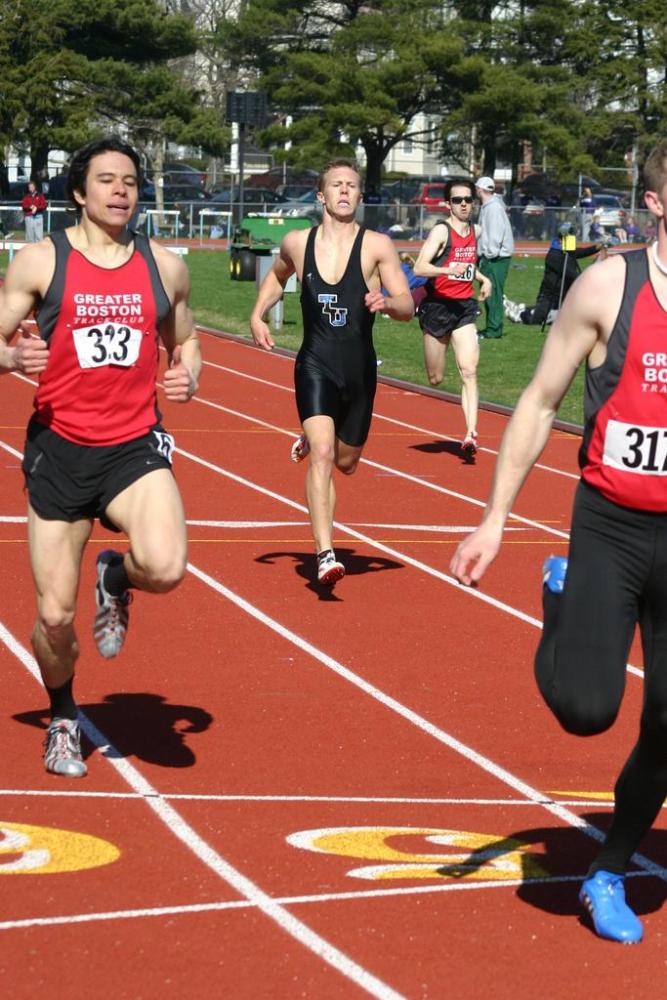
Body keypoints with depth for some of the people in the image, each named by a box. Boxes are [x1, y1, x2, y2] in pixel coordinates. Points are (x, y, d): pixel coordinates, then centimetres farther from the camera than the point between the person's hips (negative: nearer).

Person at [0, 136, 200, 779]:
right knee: (55, 615, 2)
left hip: (135, 447, 1)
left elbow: (184, 341, 19)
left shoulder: (164, 267, 5)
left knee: (166, 568, -27)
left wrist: (189, 375, -3)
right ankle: (63, 720, 33)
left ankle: (116, 580, 12)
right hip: (59, 448, -1)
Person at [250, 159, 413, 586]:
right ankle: (326, 555, -24)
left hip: (360, 370, 1)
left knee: (346, 461, 17)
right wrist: (258, 314, 9)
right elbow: (277, 275, 25)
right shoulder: (297, 243, 2)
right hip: (315, 364, -1)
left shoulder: (377, 246, -5)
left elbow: (407, 307, -9)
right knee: (322, 455, -20)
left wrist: (387, 302, -31)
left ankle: (309, 440, 54)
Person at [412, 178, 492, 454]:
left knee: (469, 371, -13)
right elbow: (419, 268, -21)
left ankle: (471, 434, -19)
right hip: (438, 306, -4)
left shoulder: (474, 231, 10)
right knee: (435, 379, 7)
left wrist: (482, 278, 12)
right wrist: (449, 270, -35)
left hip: (464, 307, 4)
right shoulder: (441, 231, -10)